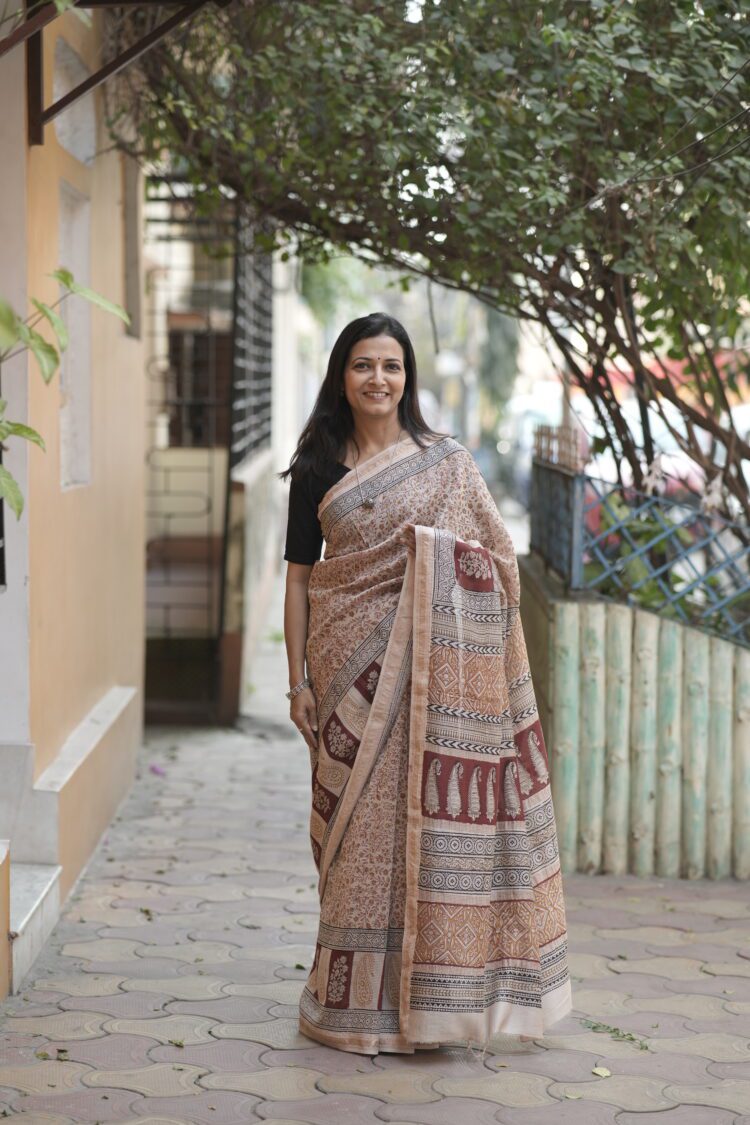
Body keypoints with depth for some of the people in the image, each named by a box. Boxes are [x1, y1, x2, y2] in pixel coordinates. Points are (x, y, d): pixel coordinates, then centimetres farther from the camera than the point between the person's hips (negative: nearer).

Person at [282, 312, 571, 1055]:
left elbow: (492, 562, 4)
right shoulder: (317, 469, 7)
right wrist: (299, 678, 0)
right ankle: (358, 995, 15)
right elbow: (298, 575, 6)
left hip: (429, 660, -1)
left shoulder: (448, 463, 4)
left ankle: (428, 989, 12)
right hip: (349, 664, 1)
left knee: (428, 812, -1)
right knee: (360, 825, 3)